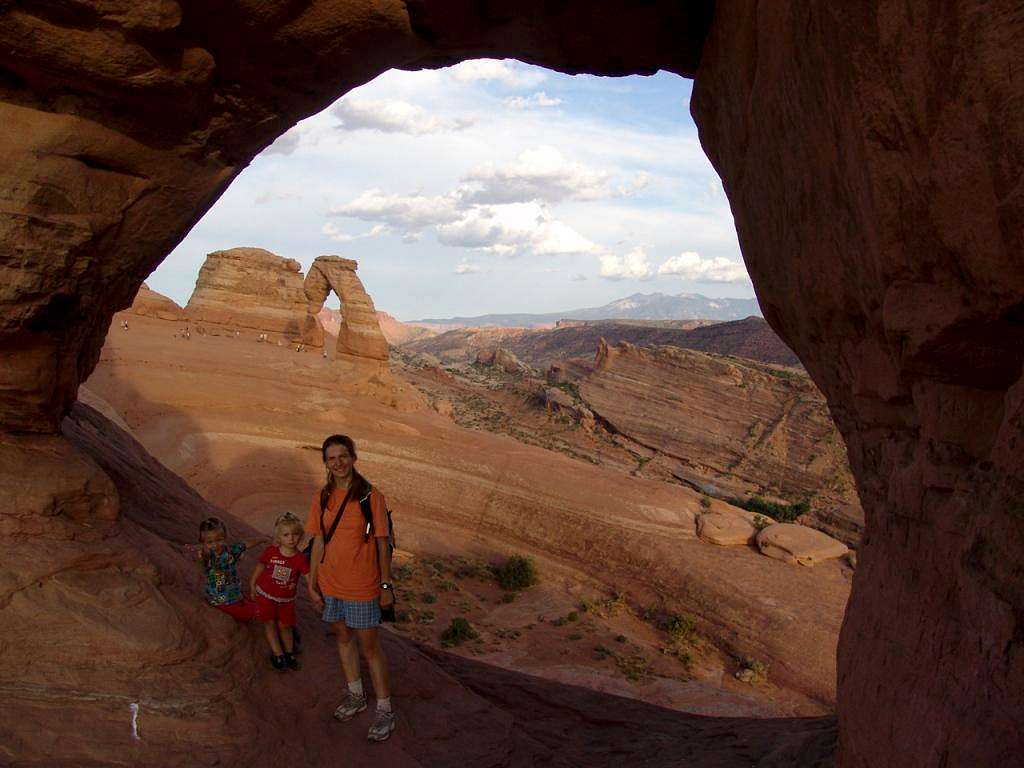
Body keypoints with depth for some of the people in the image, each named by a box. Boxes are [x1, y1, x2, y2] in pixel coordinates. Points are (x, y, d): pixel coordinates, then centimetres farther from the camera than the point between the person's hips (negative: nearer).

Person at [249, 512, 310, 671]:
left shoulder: (300, 559, -18)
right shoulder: (270, 552, -17)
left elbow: (309, 578, -21)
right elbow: (259, 568, -2)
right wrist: (252, 587, 7)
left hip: (286, 598, 0)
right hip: (265, 594, 0)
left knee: (285, 625, 11)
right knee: (270, 624, 6)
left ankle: (289, 653, 30)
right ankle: (278, 655, 16)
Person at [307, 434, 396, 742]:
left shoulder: (371, 496, -15)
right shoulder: (321, 498, -1)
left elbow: (382, 544, -10)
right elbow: (318, 543, 4)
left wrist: (386, 586, -9)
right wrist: (312, 584, 4)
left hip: (362, 586, -5)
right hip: (330, 584, 5)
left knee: (369, 646, 3)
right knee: (343, 638, 20)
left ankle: (385, 710, 19)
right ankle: (356, 696, 40)